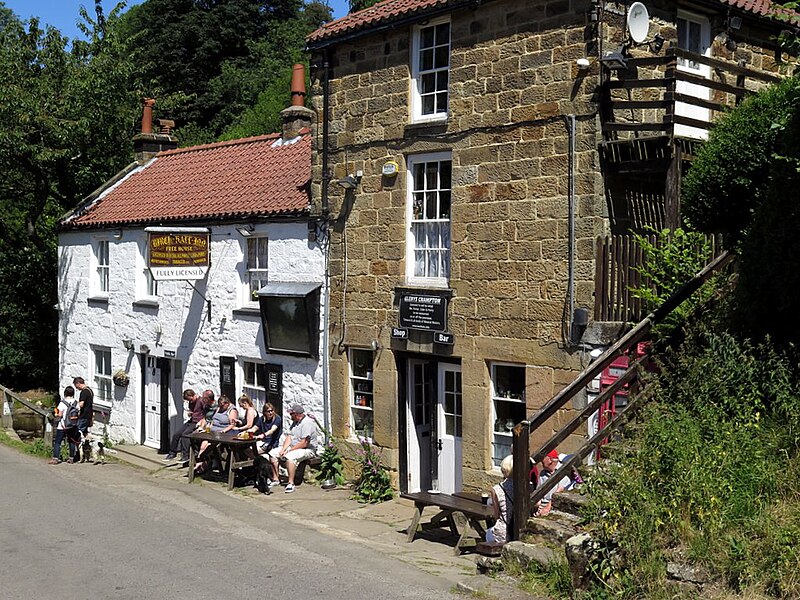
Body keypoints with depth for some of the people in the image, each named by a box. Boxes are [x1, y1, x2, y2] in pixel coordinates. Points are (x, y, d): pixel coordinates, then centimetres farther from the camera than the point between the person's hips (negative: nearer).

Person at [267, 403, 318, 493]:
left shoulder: (307, 423, -18)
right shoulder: (295, 422, 13)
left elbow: (304, 443, -24)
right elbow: (289, 437, 9)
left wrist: (289, 450, -20)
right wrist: (283, 449, -7)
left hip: (307, 450, -10)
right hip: (293, 448, 10)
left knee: (290, 456, -37)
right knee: (272, 453, 1)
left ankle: (291, 483, -30)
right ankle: (275, 479, 3)